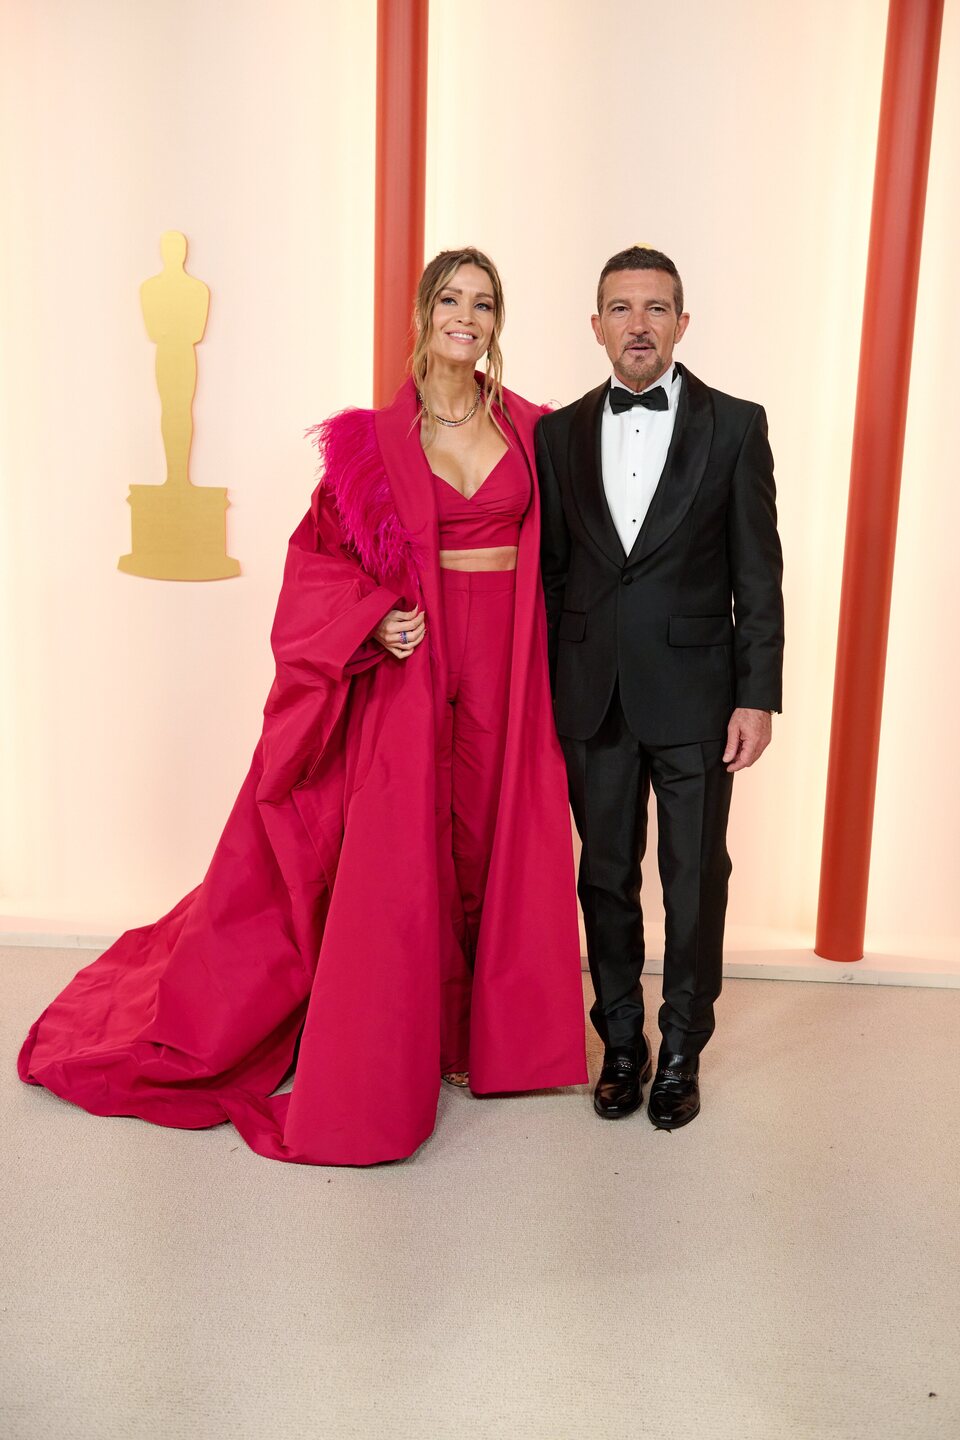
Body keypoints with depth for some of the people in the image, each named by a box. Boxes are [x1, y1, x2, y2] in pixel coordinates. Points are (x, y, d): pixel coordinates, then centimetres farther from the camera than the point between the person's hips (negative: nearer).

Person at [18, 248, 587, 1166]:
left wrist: (557, 667, 4)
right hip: (413, 666, -3)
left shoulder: (530, 430, 7)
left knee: (499, 846, 10)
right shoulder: (377, 438, 0)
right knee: (395, 860, -1)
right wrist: (374, 616, -13)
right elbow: (318, 553, 3)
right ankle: (370, 1075, 14)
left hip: (508, 671, 3)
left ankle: (486, 1033, 30)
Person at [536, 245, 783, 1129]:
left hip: (694, 694, -2)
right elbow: (551, 569, 8)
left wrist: (758, 696, -7)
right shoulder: (560, 433, 6)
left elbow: (758, 573, -2)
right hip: (592, 693, 2)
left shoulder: (734, 426, -1)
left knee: (695, 881, 8)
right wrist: (541, 689, 5)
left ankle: (683, 1050, 27)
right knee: (607, 875, 12)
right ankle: (621, 1043, 29)